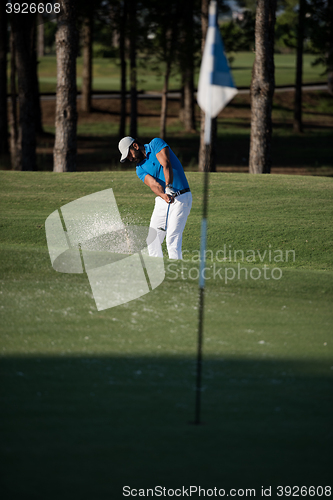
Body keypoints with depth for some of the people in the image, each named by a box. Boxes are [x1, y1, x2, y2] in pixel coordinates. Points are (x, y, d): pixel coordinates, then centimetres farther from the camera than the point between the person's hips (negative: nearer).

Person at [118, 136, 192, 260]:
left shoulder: (156, 144, -4)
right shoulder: (140, 169, 8)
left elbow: (166, 165, -20)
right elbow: (153, 183, -12)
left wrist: (169, 187, -35)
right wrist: (163, 195, -33)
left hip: (181, 198, -7)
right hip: (162, 201, 7)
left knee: (172, 239, -16)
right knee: (153, 239, 5)